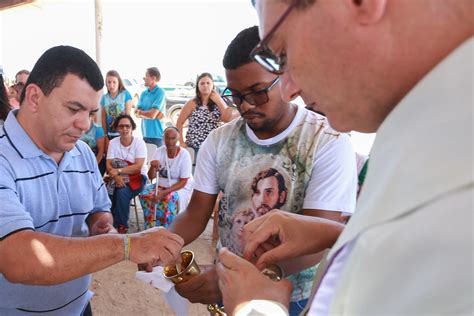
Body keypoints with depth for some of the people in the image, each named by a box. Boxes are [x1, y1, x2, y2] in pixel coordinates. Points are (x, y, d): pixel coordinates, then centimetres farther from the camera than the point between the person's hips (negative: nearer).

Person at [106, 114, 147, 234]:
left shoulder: (139, 142, -9)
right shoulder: (113, 143, 1)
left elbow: (138, 167, -17)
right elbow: (108, 165, -7)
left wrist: (118, 171, -23)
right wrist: (116, 176, -27)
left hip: (137, 177, -3)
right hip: (118, 177, 3)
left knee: (122, 192, -31)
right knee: (107, 192, -28)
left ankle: (121, 225, -14)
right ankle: (110, 222, -10)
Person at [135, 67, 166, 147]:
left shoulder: (160, 92, -9)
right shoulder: (144, 93, 11)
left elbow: (152, 114, -17)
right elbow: (137, 113, 4)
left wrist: (140, 112, 2)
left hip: (157, 135, -6)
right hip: (145, 134, 6)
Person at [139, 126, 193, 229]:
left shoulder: (184, 154, -18)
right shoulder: (159, 151, -6)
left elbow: (183, 182, -18)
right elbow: (151, 177, -8)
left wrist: (164, 192, -26)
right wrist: (153, 167, -31)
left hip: (181, 186, -4)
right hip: (162, 184, 5)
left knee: (169, 199, -33)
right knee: (145, 195, -20)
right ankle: (152, 229, -7)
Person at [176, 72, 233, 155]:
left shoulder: (219, 102, 6)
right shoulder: (192, 103, -3)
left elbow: (227, 119, -6)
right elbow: (179, 123, -1)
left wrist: (219, 101, -7)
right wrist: (181, 142, -6)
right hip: (194, 146, -2)